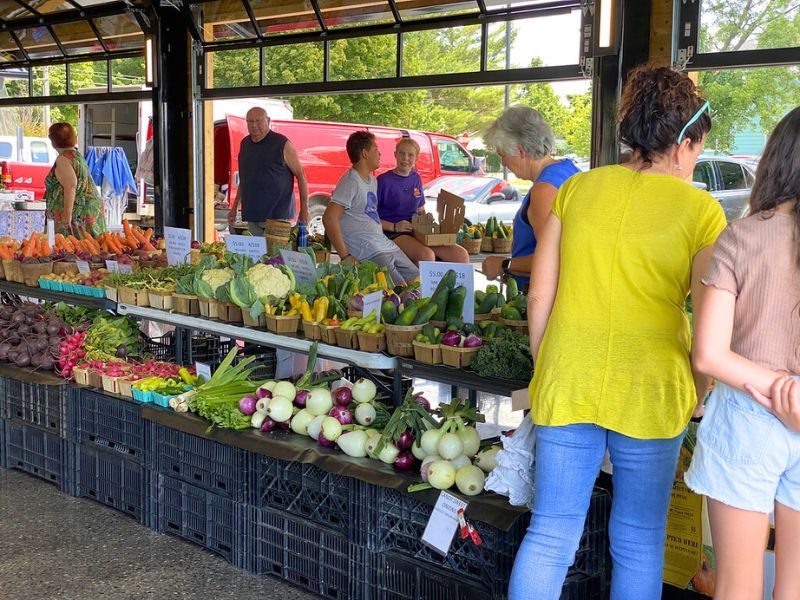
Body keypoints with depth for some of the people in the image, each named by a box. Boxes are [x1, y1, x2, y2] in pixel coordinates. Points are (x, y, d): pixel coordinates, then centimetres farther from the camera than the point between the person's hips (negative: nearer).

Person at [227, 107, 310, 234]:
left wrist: (304, 209, -11)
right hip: (252, 217, 5)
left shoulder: (281, 143, -4)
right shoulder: (244, 144, 14)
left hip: (278, 215, -5)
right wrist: (234, 208, 21)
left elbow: (300, 175, -5)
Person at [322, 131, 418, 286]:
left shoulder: (372, 180, 19)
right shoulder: (351, 182, -12)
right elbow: (329, 218, -20)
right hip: (367, 252, -10)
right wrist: (345, 256, -24)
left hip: (386, 244, 10)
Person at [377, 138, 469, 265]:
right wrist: (394, 227, -18)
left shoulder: (416, 178, 16)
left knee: (462, 255, -15)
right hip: (393, 234, -6)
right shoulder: (383, 180, -4)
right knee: (426, 255, -37)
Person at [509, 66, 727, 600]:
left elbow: (540, 296, 4)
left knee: (551, 533, 11)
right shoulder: (700, 210, -6)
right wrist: (696, 398, 8)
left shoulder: (577, 189, 2)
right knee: (639, 542, 14)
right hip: (650, 393, -2)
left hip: (565, 384, 2)